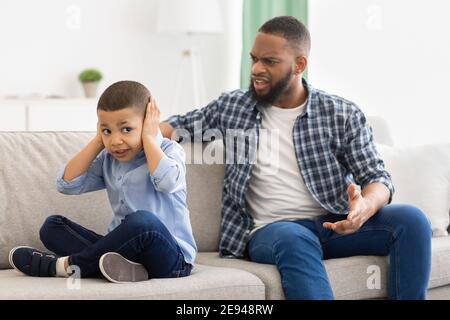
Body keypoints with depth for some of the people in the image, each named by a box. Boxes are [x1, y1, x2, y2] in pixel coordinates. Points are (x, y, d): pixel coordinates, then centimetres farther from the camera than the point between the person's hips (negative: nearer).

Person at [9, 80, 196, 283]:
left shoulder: (169, 150, -6)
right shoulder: (108, 160, 11)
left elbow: (167, 180, -29)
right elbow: (67, 184, 2)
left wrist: (149, 137, -16)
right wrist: (98, 141, 1)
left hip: (171, 258, -6)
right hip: (123, 248, 6)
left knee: (143, 220, -39)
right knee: (52, 226, 0)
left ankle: (68, 265, -18)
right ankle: (119, 265, -27)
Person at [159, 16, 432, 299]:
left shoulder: (344, 115, 5)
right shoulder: (231, 107, 11)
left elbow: (378, 179, 1)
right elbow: (178, 127, 19)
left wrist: (365, 207, -24)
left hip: (336, 225, 2)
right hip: (273, 230, -1)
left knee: (411, 219, -25)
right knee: (294, 240, -39)